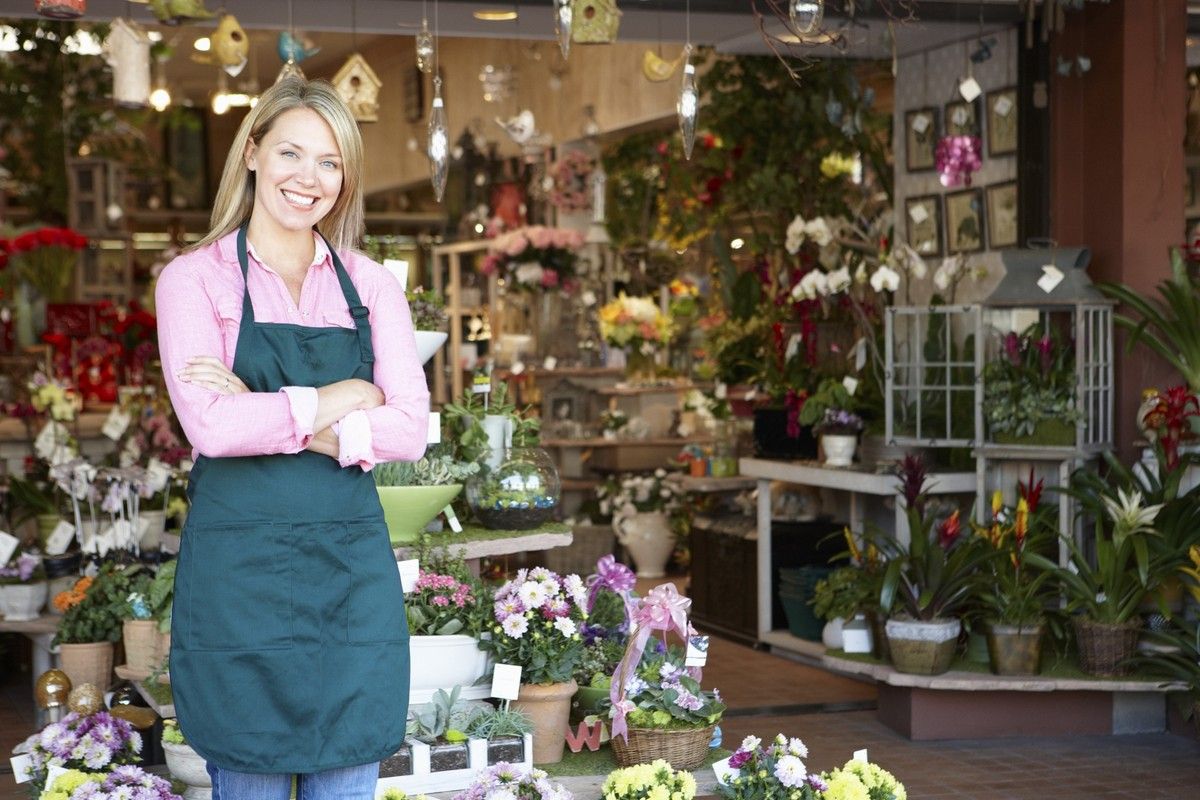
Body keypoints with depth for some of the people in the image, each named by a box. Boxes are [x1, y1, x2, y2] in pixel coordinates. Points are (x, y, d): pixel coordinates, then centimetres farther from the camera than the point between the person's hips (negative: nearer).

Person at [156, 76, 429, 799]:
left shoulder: (371, 285, 9)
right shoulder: (195, 278, 0)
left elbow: (411, 429, -3)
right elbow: (210, 424, -15)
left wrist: (268, 415, -11)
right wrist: (338, 399, -7)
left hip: (354, 572, 3)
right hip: (239, 569, -3)